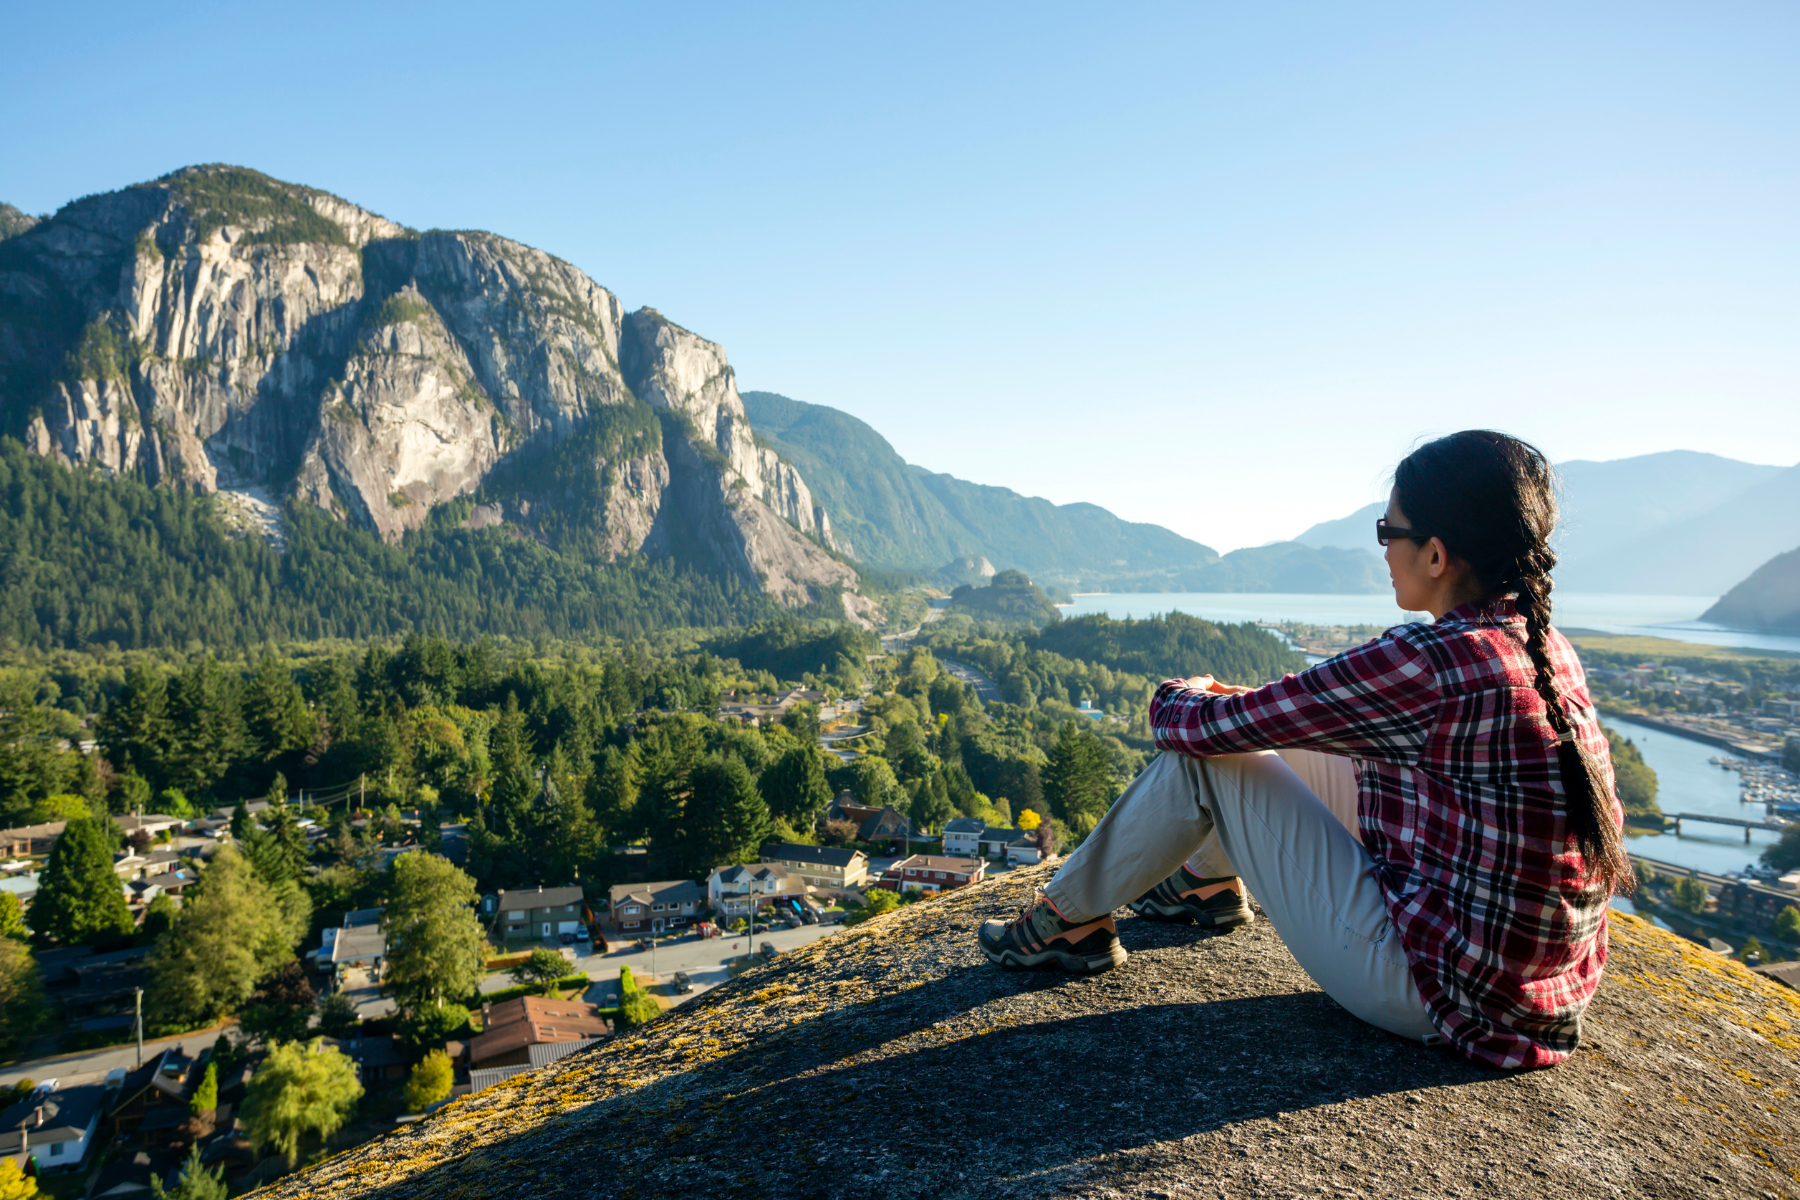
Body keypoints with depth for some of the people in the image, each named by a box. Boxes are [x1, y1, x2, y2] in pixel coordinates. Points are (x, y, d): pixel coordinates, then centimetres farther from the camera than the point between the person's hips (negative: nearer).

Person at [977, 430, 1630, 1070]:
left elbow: (1213, 728, -17)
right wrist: (1236, 701, 19)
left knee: (1202, 754, -2)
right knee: (1283, 741, 17)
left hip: (1445, 998, -8)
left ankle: (1069, 919, 16)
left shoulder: (1430, 660, -26)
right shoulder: (1549, 650, 2)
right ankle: (1210, 878, 41)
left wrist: (1176, 699, 6)